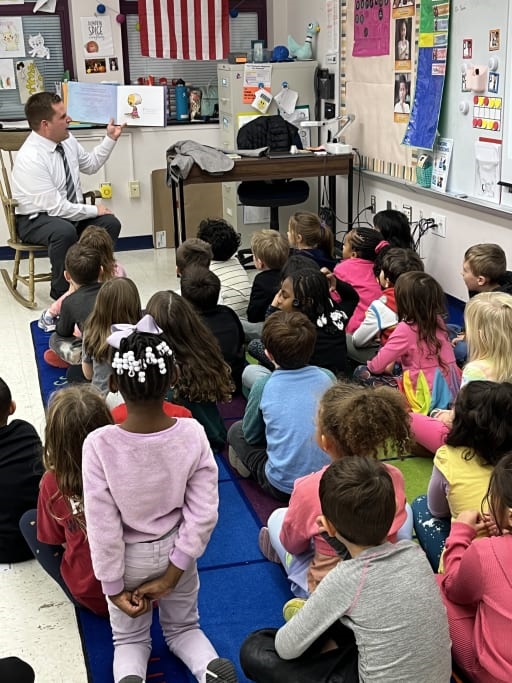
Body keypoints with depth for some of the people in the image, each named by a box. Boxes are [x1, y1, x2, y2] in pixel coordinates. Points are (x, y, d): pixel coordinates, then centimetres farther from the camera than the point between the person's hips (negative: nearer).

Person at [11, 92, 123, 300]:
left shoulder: (67, 140, -3)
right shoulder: (30, 158, -26)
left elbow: (90, 164, 18)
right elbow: (55, 207, -26)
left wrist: (111, 139, 9)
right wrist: (93, 210, -17)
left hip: (71, 212, 7)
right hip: (35, 220, -7)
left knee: (110, 223, -14)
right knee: (65, 232, -37)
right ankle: (62, 291, -17)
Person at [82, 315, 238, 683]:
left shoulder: (99, 444, -28)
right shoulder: (192, 434, -22)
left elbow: (103, 525, -19)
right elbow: (203, 514, -17)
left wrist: (114, 587, -6)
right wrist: (172, 574, -7)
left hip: (129, 558, -1)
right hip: (176, 552, 1)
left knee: (130, 638, 25)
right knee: (183, 627, 27)